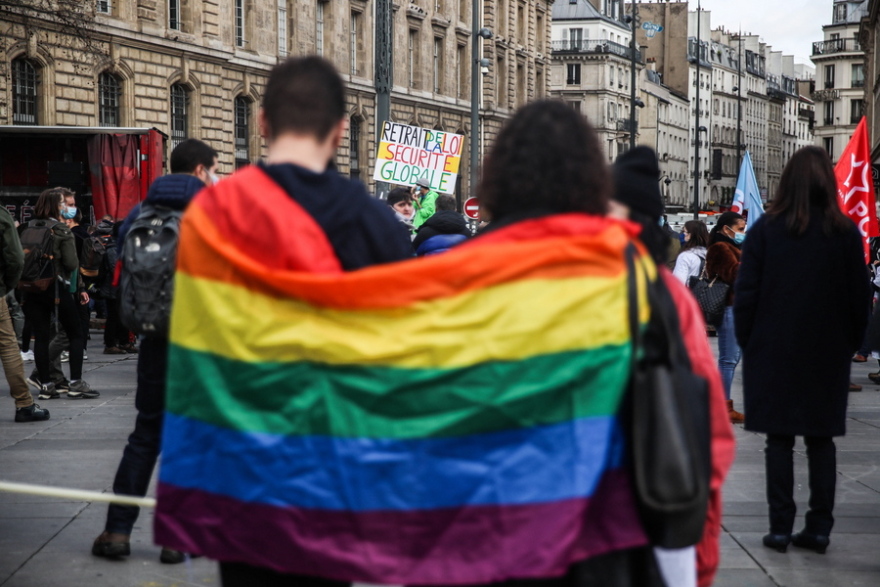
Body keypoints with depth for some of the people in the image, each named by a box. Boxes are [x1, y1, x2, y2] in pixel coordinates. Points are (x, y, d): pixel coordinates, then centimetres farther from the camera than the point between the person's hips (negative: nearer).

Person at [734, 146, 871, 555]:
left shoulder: (766, 229, -5)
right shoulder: (846, 233, -2)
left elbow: (746, 294, -4)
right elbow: (859, 299, 2)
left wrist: (747, 343, 5)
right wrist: (849, 344, 12)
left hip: (774, 352, -1)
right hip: (828, 355, 1)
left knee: (779, 440, 3)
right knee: (821, 440, 8)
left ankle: (781, 528, 2)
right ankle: (819, 528, 8)